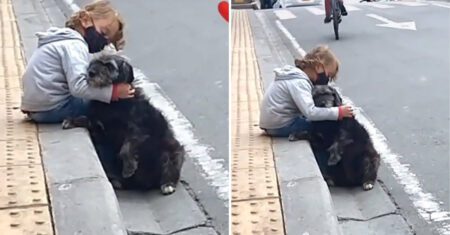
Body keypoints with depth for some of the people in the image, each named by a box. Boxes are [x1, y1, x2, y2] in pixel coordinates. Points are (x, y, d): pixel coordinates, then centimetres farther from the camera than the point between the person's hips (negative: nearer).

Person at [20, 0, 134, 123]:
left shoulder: (64, 40, 19)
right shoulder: (75, 45, -14)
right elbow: (78, 86, -27)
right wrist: (114, 92, -27)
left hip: (38, 108, 10)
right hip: (50, 108, -10)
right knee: (105, 103, -6)